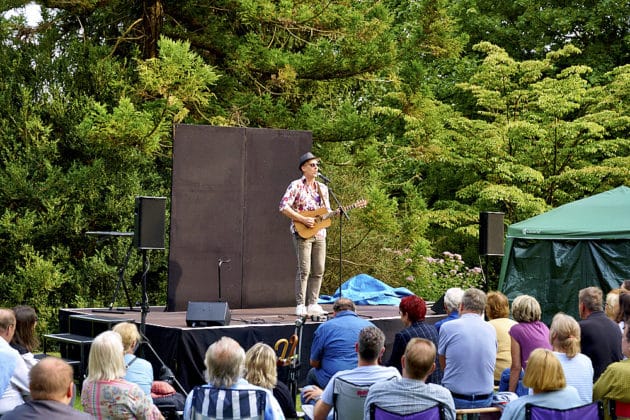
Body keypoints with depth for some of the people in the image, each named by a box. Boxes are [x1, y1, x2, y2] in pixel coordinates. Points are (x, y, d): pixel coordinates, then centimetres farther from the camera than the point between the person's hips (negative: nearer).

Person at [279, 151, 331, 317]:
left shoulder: (322, 188, 15)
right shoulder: (296, 186, -5)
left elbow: (327, 211, 21)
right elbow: (284, 207, -13)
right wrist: (303, 219, -18)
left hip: (319, 233, 7)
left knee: (318, 271, 5)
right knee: (304, 270, -9)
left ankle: (312, 304, 13)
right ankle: (300, 305, -5)